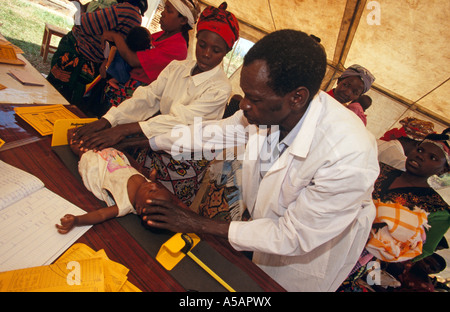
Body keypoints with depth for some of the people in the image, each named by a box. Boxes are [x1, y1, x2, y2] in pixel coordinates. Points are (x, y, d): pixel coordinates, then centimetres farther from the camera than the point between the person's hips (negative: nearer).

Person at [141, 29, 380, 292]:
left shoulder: (348, 157, -41)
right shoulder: (271, 109, -25)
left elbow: (293, 238, -30)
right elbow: (217, 132, -6)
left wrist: (202, 226, -28)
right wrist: (147, 141, -1)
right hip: (270, 223, 4)